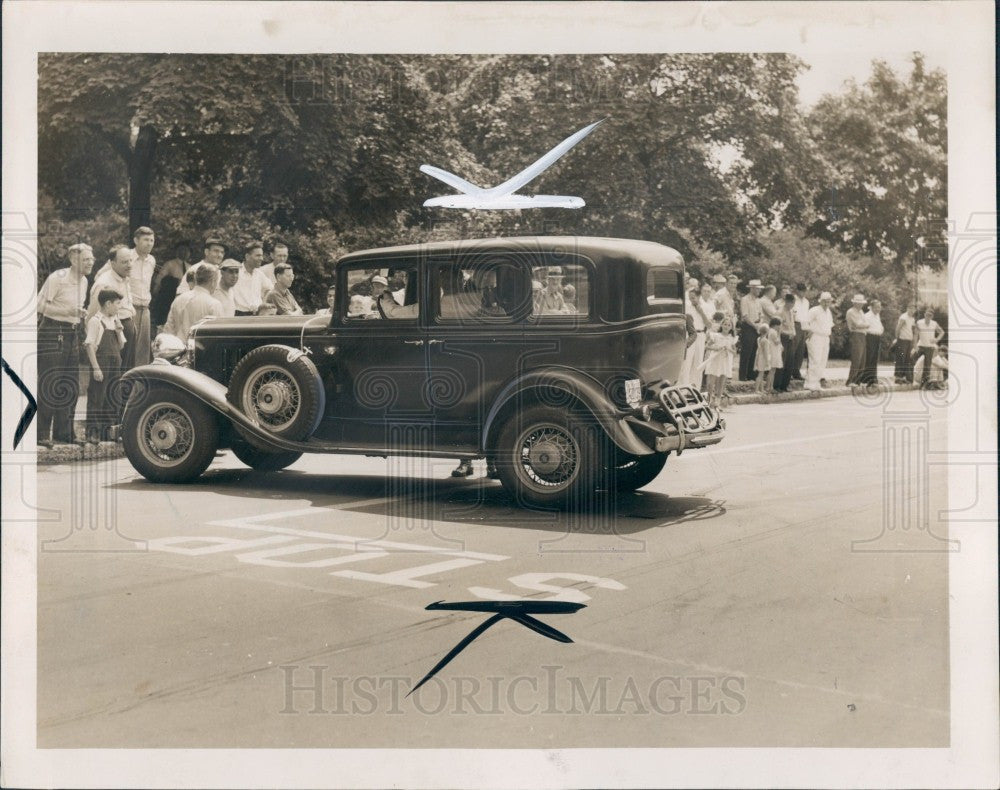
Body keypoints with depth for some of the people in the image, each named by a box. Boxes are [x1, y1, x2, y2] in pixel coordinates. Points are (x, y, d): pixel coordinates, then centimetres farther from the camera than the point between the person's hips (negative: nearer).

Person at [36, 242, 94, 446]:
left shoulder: (83, 281, 12)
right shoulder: (57, 278, -13)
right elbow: (41, 305, -15)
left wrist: (80, 313, 7)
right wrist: (67, 311, -22)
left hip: (72, 333, 8)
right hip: (52, 333, -8)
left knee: (71, 386, 8)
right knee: (49, 385, -8)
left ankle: (64, 434, 16)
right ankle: (42, 434, -2)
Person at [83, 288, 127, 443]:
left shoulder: (115, 321, 14)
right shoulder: (95, 321, -8)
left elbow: (121, 346, 16)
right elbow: (90, 346, -12)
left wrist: (119, 331, -2)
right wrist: (96, 368, -18)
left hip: (115, 363, 7)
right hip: (101, 362, -7)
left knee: (114, 399, 10)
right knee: (97, 398, -4)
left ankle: (107, 430, 19)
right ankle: (92, 432, 2)